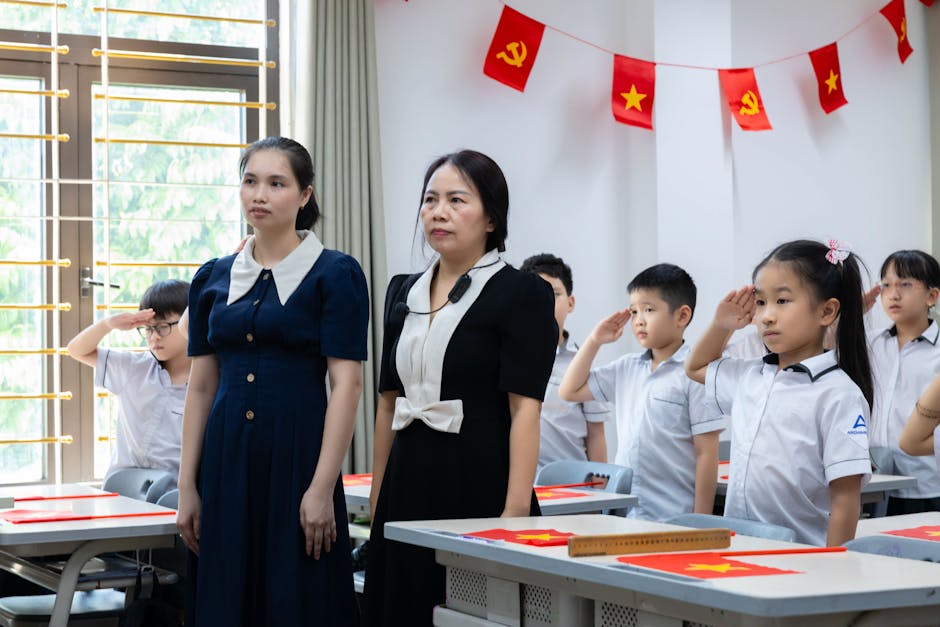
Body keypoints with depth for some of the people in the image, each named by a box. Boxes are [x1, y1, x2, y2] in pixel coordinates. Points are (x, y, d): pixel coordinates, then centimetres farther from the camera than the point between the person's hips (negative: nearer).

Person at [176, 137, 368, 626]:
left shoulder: (335, 274, -4)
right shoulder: (213, 278, 10)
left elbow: (347, 384, -10)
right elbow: (201, 386, 11)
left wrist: (322, 488, -17)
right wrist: (187, 486, 6)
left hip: (297, 456, -4)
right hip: (227, 459, 4)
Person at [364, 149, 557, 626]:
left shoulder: (522, 293, -6)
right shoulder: (403, 292, 12)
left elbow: (524, 410, -13)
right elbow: (388, 403, 15)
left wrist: (516, 512, -21)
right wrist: (377, 503, 12)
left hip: (479, 485, -6)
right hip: (409, 487, 6)